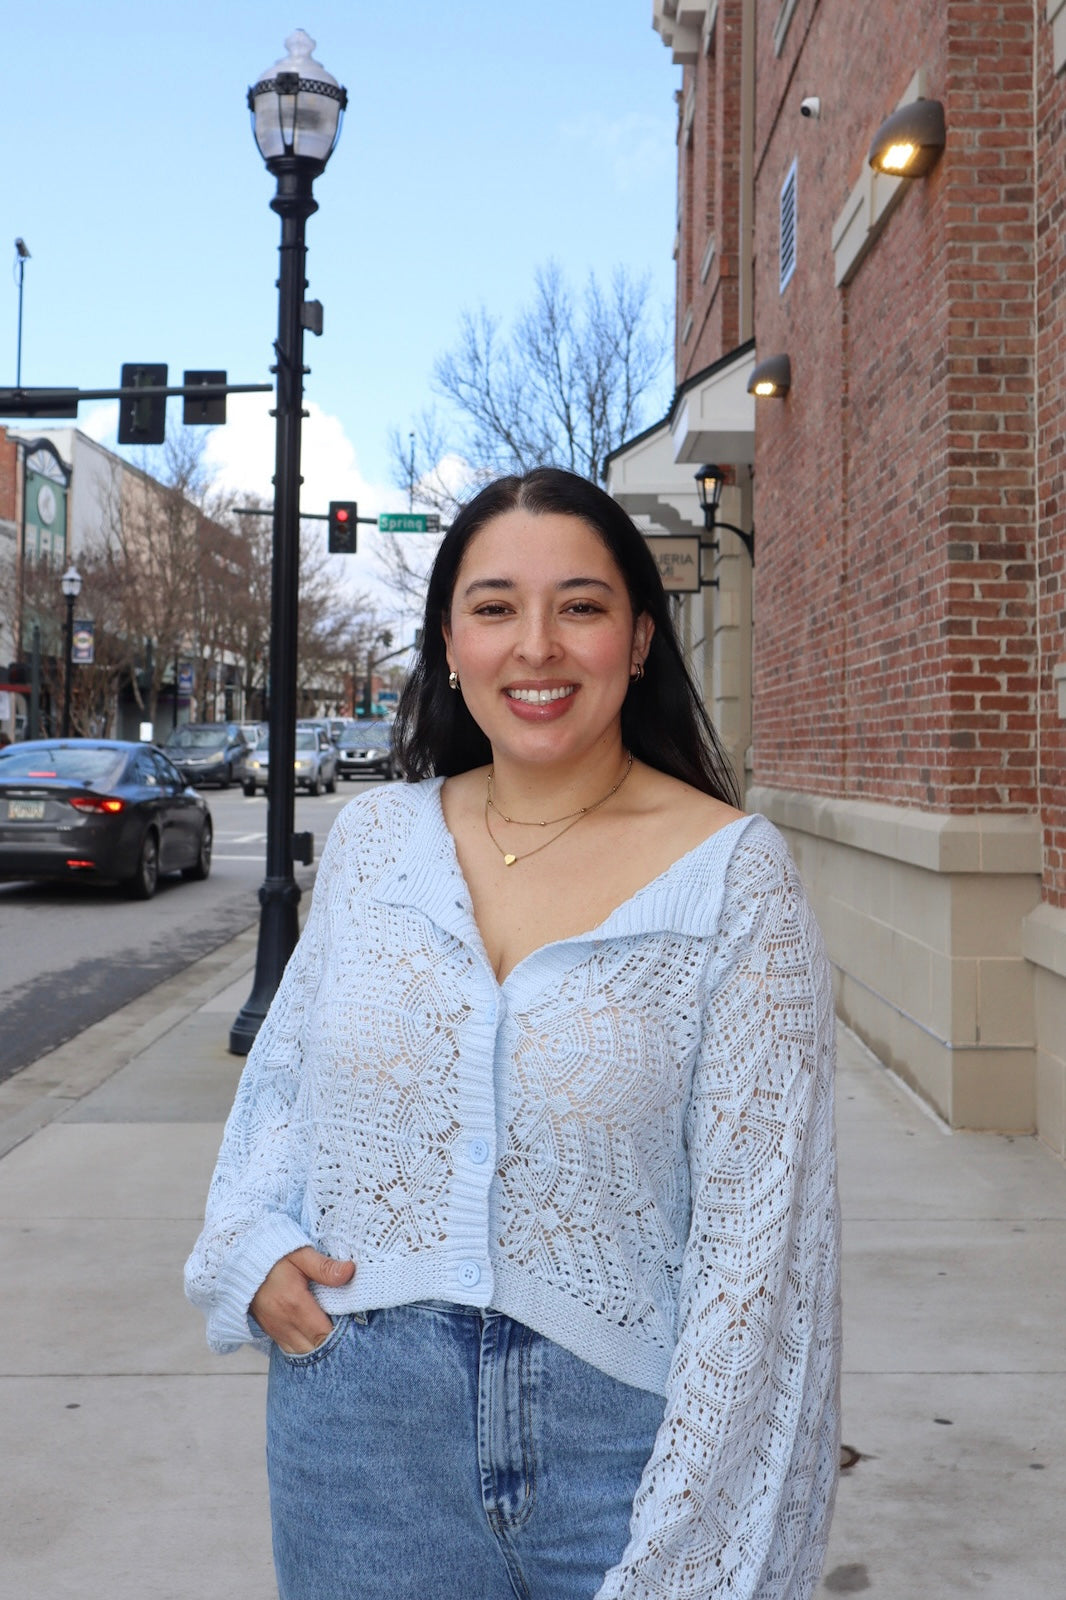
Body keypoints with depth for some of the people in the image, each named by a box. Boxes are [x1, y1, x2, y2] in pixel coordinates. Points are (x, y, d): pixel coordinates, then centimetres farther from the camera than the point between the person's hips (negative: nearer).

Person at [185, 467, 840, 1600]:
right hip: (359, 1423, 3)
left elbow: (756, 1225, -12)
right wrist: (253, 1248, -5)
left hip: (617, 1427, -3)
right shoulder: (371, 839, -1)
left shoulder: (733, 875, -12)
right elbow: (282, 1076, 12)